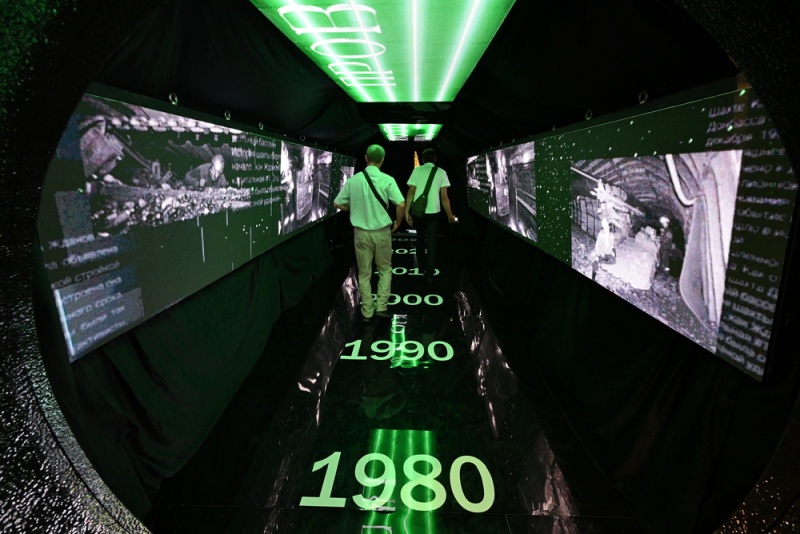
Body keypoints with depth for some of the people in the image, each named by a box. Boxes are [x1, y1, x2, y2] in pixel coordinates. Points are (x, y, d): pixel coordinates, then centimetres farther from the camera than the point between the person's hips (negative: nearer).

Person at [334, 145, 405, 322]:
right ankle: (381, 306, 12)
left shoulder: (353, 180, -3)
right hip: (382, 231, -1)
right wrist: (397, 223, 1)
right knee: (385, 269, 18)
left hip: (361, 232, 1)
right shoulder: (387, 180, -10)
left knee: (364, 272, 13)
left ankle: (367, 311, 18)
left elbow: (337, 204, 3)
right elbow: (401, 204, -17)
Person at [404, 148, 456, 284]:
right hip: (433, 212, -1)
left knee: (420, 239, 20)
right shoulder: (441, 172, 0)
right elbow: (444, 196, -4)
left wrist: (406, 211, -5)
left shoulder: (417, 170, 0)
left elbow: (411, 192, -7)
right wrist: (450, 215, 3)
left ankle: (421, 266, 33)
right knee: (431, 241, 5)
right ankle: (429, 274, 2)